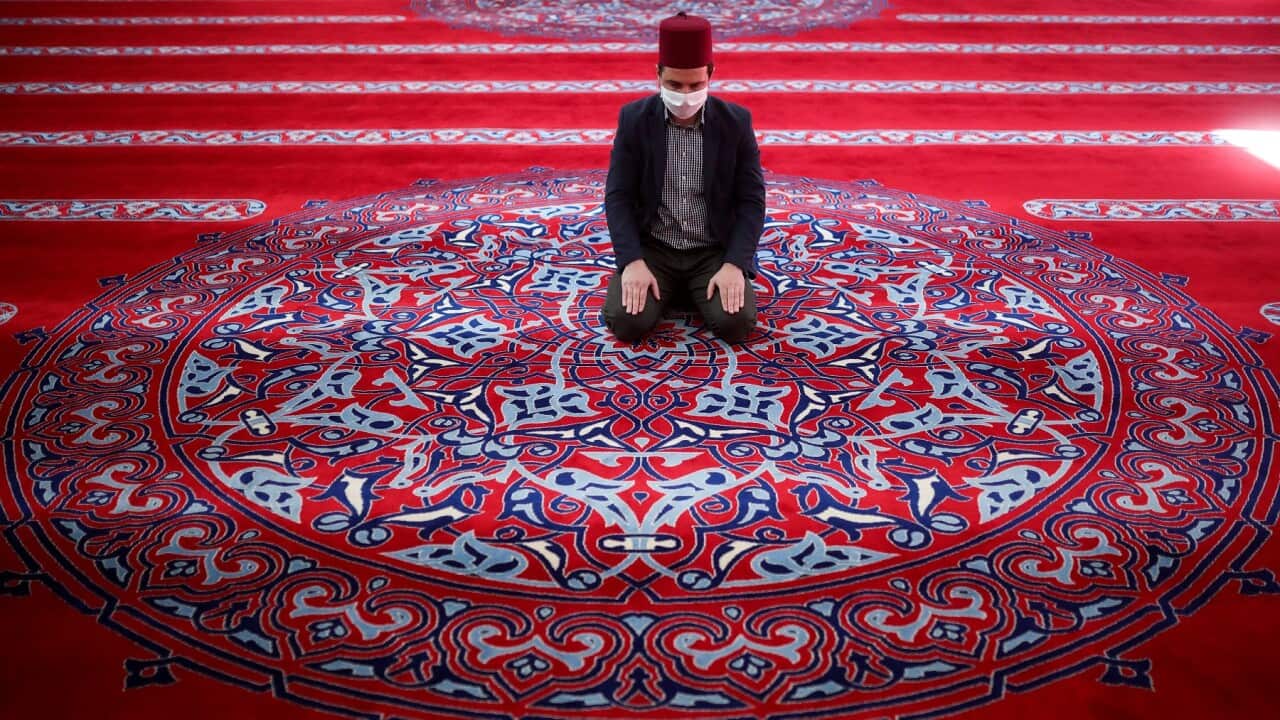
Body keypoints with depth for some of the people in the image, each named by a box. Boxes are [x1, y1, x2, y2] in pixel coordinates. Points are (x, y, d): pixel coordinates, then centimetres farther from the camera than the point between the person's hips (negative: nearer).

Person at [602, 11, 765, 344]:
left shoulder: (736, 122, -7)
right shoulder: (634, 118, -7)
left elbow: (751, 201, -6)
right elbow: (618, 197, -8)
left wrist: (734, 265, -20)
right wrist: (632, 262, -22)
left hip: (715, 251, 0)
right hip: (651, 249, 0)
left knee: (736, 323, -25)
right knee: (627, 322, -24)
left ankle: (699, 289, 10)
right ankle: (671, 289, 11)